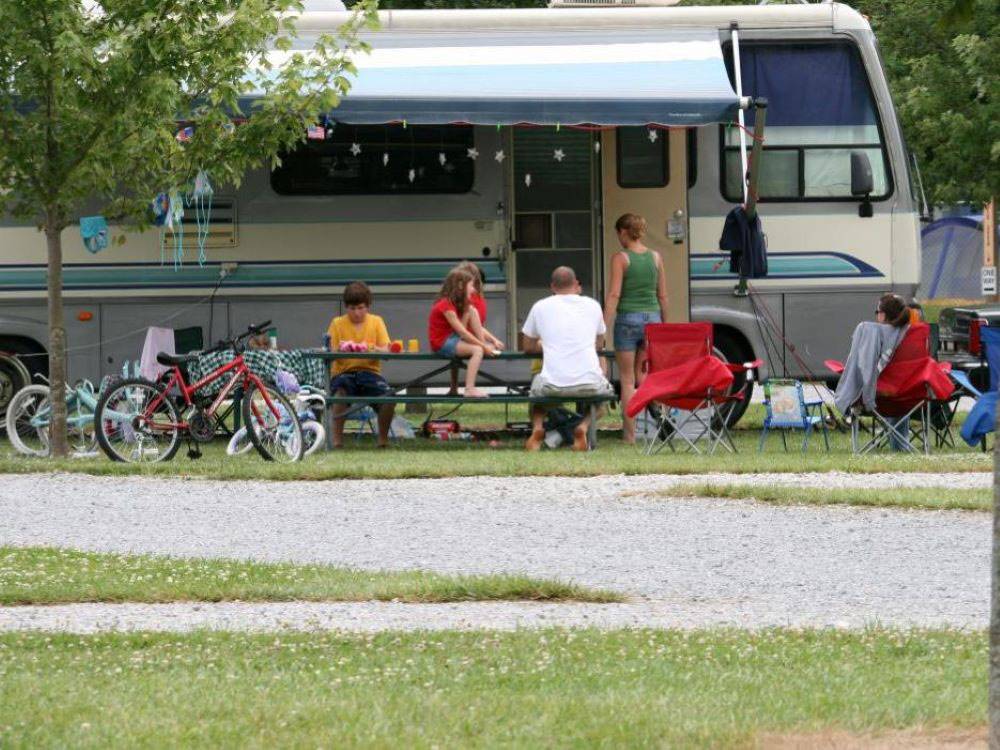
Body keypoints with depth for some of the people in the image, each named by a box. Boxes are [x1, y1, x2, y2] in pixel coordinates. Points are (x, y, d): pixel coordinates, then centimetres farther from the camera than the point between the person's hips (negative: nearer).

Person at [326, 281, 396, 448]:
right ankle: (337, 439, -27)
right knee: (340, 391, -36)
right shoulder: (337, 323, 6)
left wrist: (371, 349, -23)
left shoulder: (376, 322, 9)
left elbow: (386, 351, -2)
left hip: (369, 371, 1)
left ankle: (383, 438, -7)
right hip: (344, 373, -1)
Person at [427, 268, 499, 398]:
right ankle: (470, 390, -34)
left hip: (452, 338, 9)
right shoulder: (445, 305, -20)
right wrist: (483, 346, -20)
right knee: (477, 350, -25)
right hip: (441, 343, -9)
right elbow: (461, 331, -23)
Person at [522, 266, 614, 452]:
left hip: (553, 386, 0)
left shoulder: (540, 307, 6)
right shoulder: (592, 306, 10)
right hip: (589, 385, 0)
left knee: (537, 386, 35)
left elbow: (529, 347, 19)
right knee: (605, 389, 35)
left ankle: (537, 428, 8)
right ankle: (583, 427, 7)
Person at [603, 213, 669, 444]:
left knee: (627, 379, 2)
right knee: (642, 374, 19)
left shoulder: (620, 258, -7)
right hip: (652, 317, 4)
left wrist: (605, 327, -11)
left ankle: (629, 434, 2)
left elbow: (614, 295, -12)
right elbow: (663, 295, 11)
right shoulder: (655, 257, 7)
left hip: (628, 318, -4)